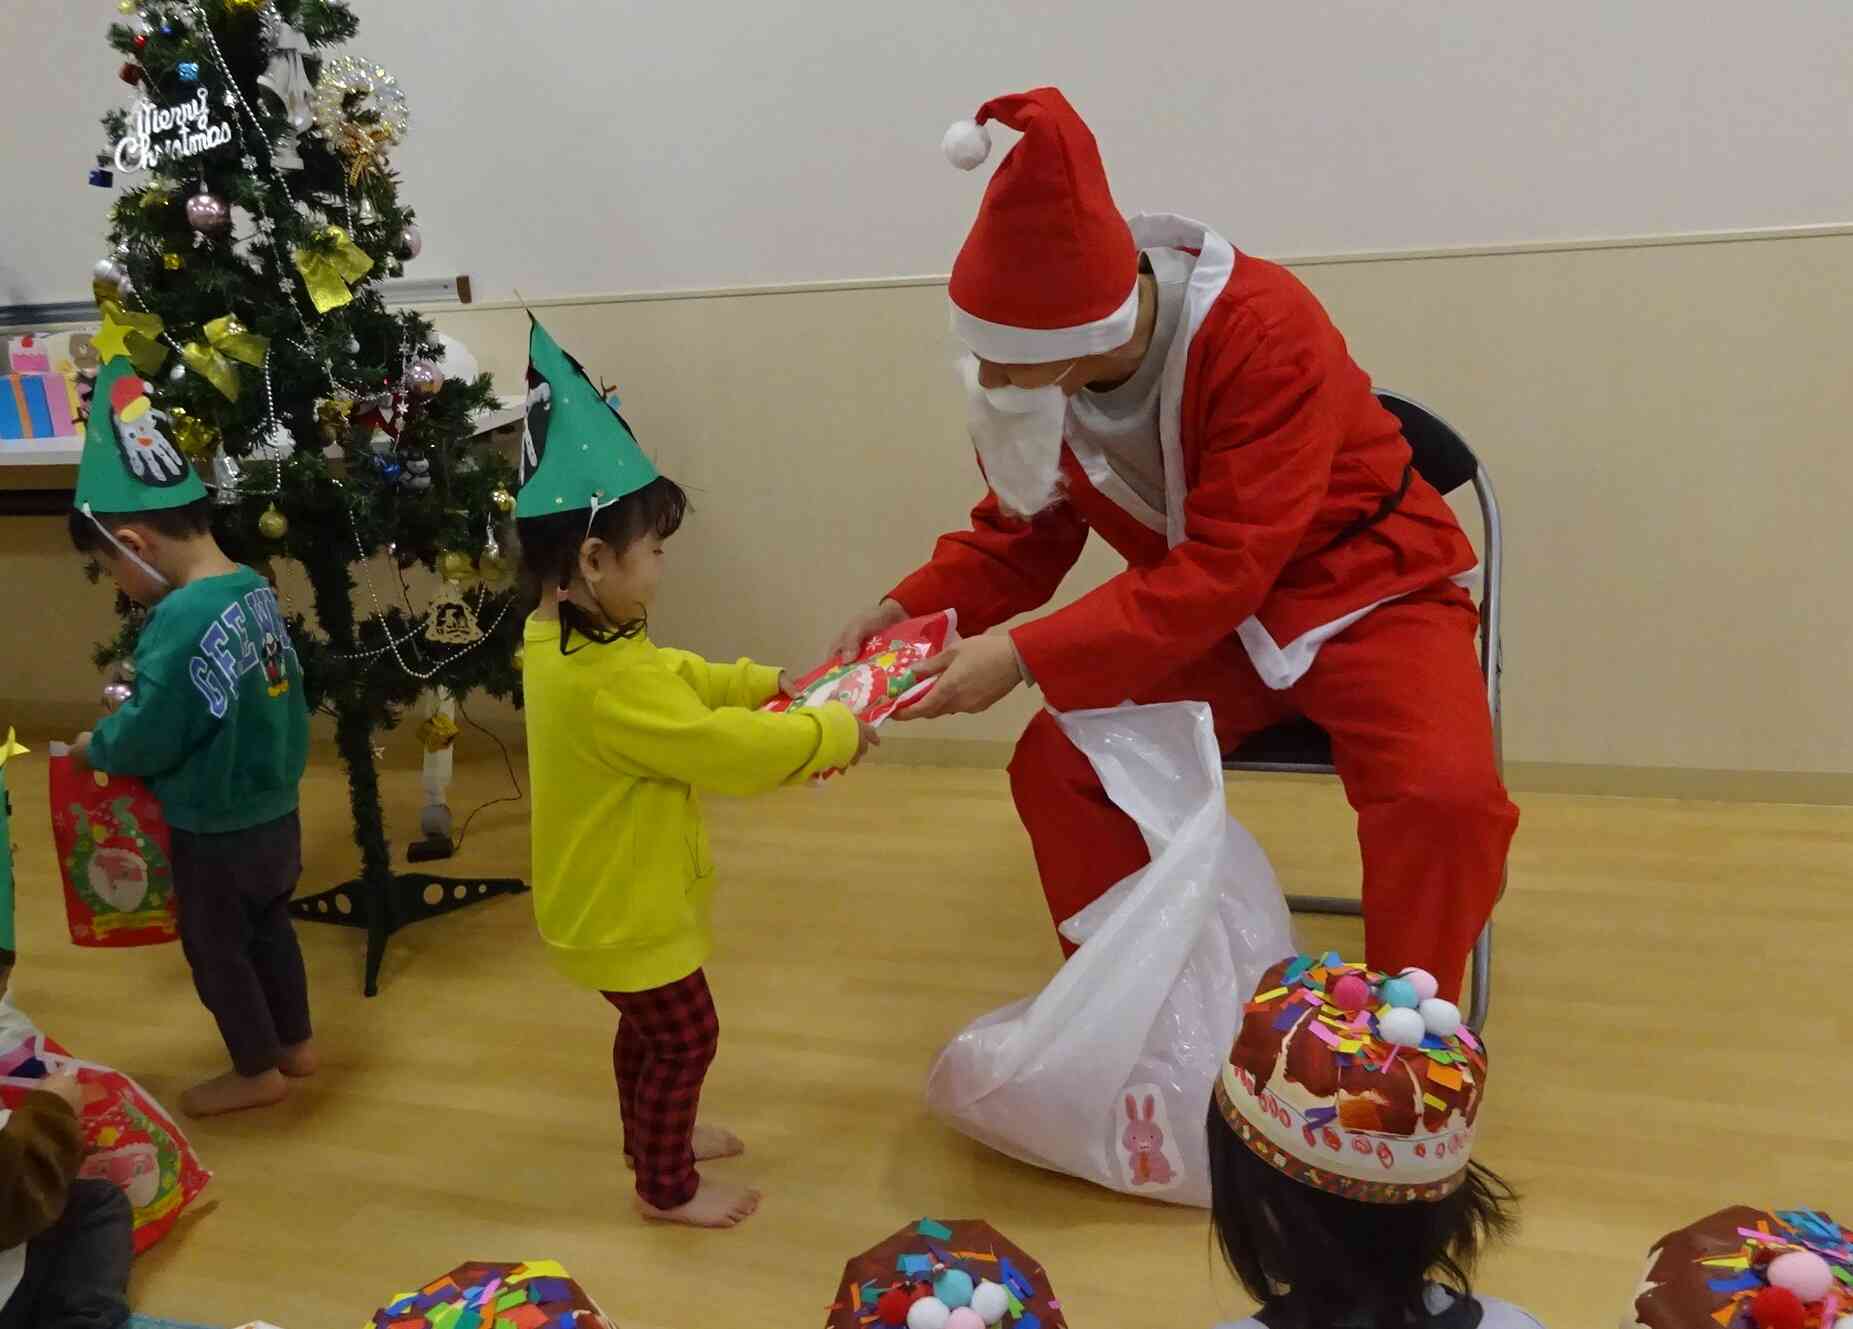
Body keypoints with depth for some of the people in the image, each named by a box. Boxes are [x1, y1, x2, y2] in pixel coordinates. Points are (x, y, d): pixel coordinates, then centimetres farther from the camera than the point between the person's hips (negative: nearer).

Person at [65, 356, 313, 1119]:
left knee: (215, 949, 14)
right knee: (268, 928, 25)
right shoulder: (256, 592, -5)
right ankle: (296, 1043, 42)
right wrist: (129, 719, 9)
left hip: (215, 829, -7)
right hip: (275, 811, 7)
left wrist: (93, 746, 1)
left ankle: (257, 1071, 31)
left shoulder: (179, 624, -29)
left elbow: (147, 741, -21)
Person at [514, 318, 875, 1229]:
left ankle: (650, 1136, 47)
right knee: (685, 1036, 9)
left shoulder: (562, 641, -2)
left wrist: (768, 684, 3)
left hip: (612, 895, 10)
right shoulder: (606, 679, -34)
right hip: (625, 908, -9)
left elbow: (679, 679, 11)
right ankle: (666, 1186, 27)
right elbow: (722, 748, -30)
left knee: (648, 1027, 27)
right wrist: (831, 734, -19)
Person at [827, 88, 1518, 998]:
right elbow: (1022, 532, 0)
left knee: (1446, 794, -30)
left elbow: (1226, 570, -34)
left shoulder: (1265, 331, -31)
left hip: (1363, 594, -5)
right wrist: (911, 607, -19)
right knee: (1056, 768, -14)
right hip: (1199, 616, 5)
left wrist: (1027, 659, -38)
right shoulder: (1033, 365, -13)